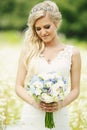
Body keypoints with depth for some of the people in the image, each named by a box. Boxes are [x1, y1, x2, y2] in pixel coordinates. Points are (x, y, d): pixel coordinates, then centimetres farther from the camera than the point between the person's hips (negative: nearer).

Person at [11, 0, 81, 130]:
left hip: (59, 118, 0)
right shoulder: (28, 51, 4)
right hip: (31, 116, 0)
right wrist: (34, 102, -12)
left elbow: (75, 90, 6)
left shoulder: (72, 53, 4)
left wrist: (61, 104, -12)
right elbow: (19, 86, 5)